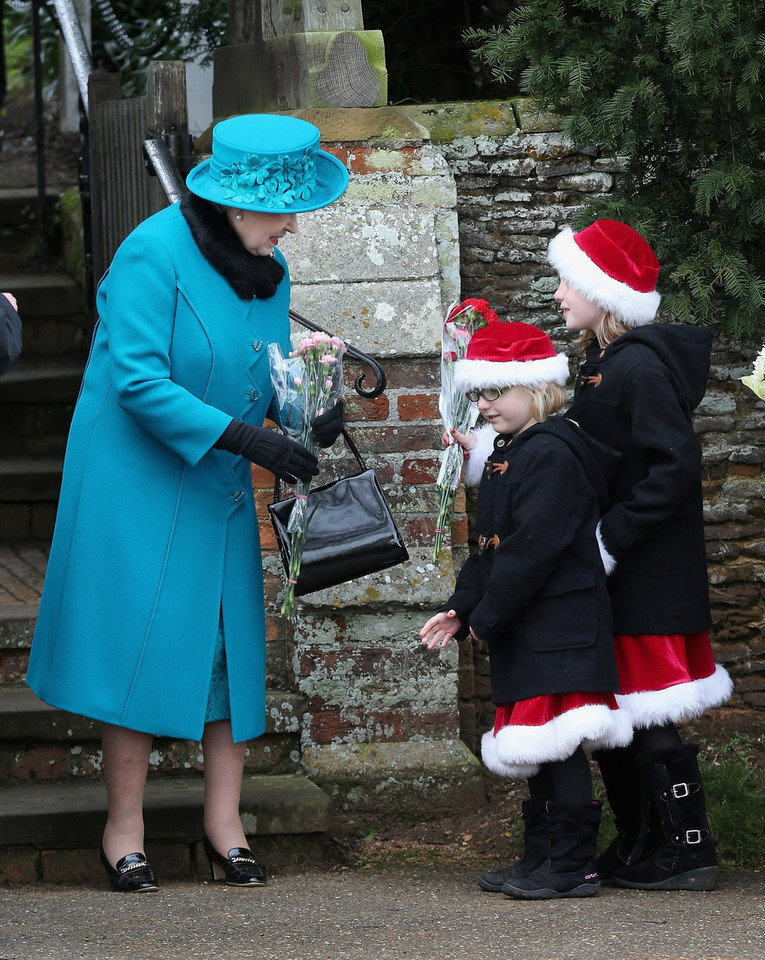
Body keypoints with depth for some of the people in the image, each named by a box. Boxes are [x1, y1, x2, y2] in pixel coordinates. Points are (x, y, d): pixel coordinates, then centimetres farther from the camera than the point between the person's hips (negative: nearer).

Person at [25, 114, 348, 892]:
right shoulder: (154, 252, -18)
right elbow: (138, 381, -22)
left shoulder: (270, 272, 6)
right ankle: (124, 829, 6)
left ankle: (223, 827, 10)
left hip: (219, 491, 7)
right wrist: (247, 438, -26)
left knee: (230, 643, 4)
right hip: (137, 483, -7)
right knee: (143, 644, -5)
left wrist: (310, 417, -10)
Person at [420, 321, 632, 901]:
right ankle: (541, 857, 21)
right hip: (528, 633, 10)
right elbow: (492, 548, 21)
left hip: (559, 629, -10)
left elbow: (532, 549, -21)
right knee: (541, 748, 14)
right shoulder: (509, 455, 17)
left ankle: (573, 868, -6)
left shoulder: (552, 454, -15)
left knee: (557, 742, -9)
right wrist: (460, 609, 10)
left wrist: (487, 616, -15)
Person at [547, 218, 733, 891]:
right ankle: (638, 848, 21)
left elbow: (675, 465, -24)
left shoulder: (640, 366, -17)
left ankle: (688, 853, 1)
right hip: (621, 578, 10)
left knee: (649, 718, -6)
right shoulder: (604, 366, 13)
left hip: (649, 581, -10)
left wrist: (610, 538, -21)